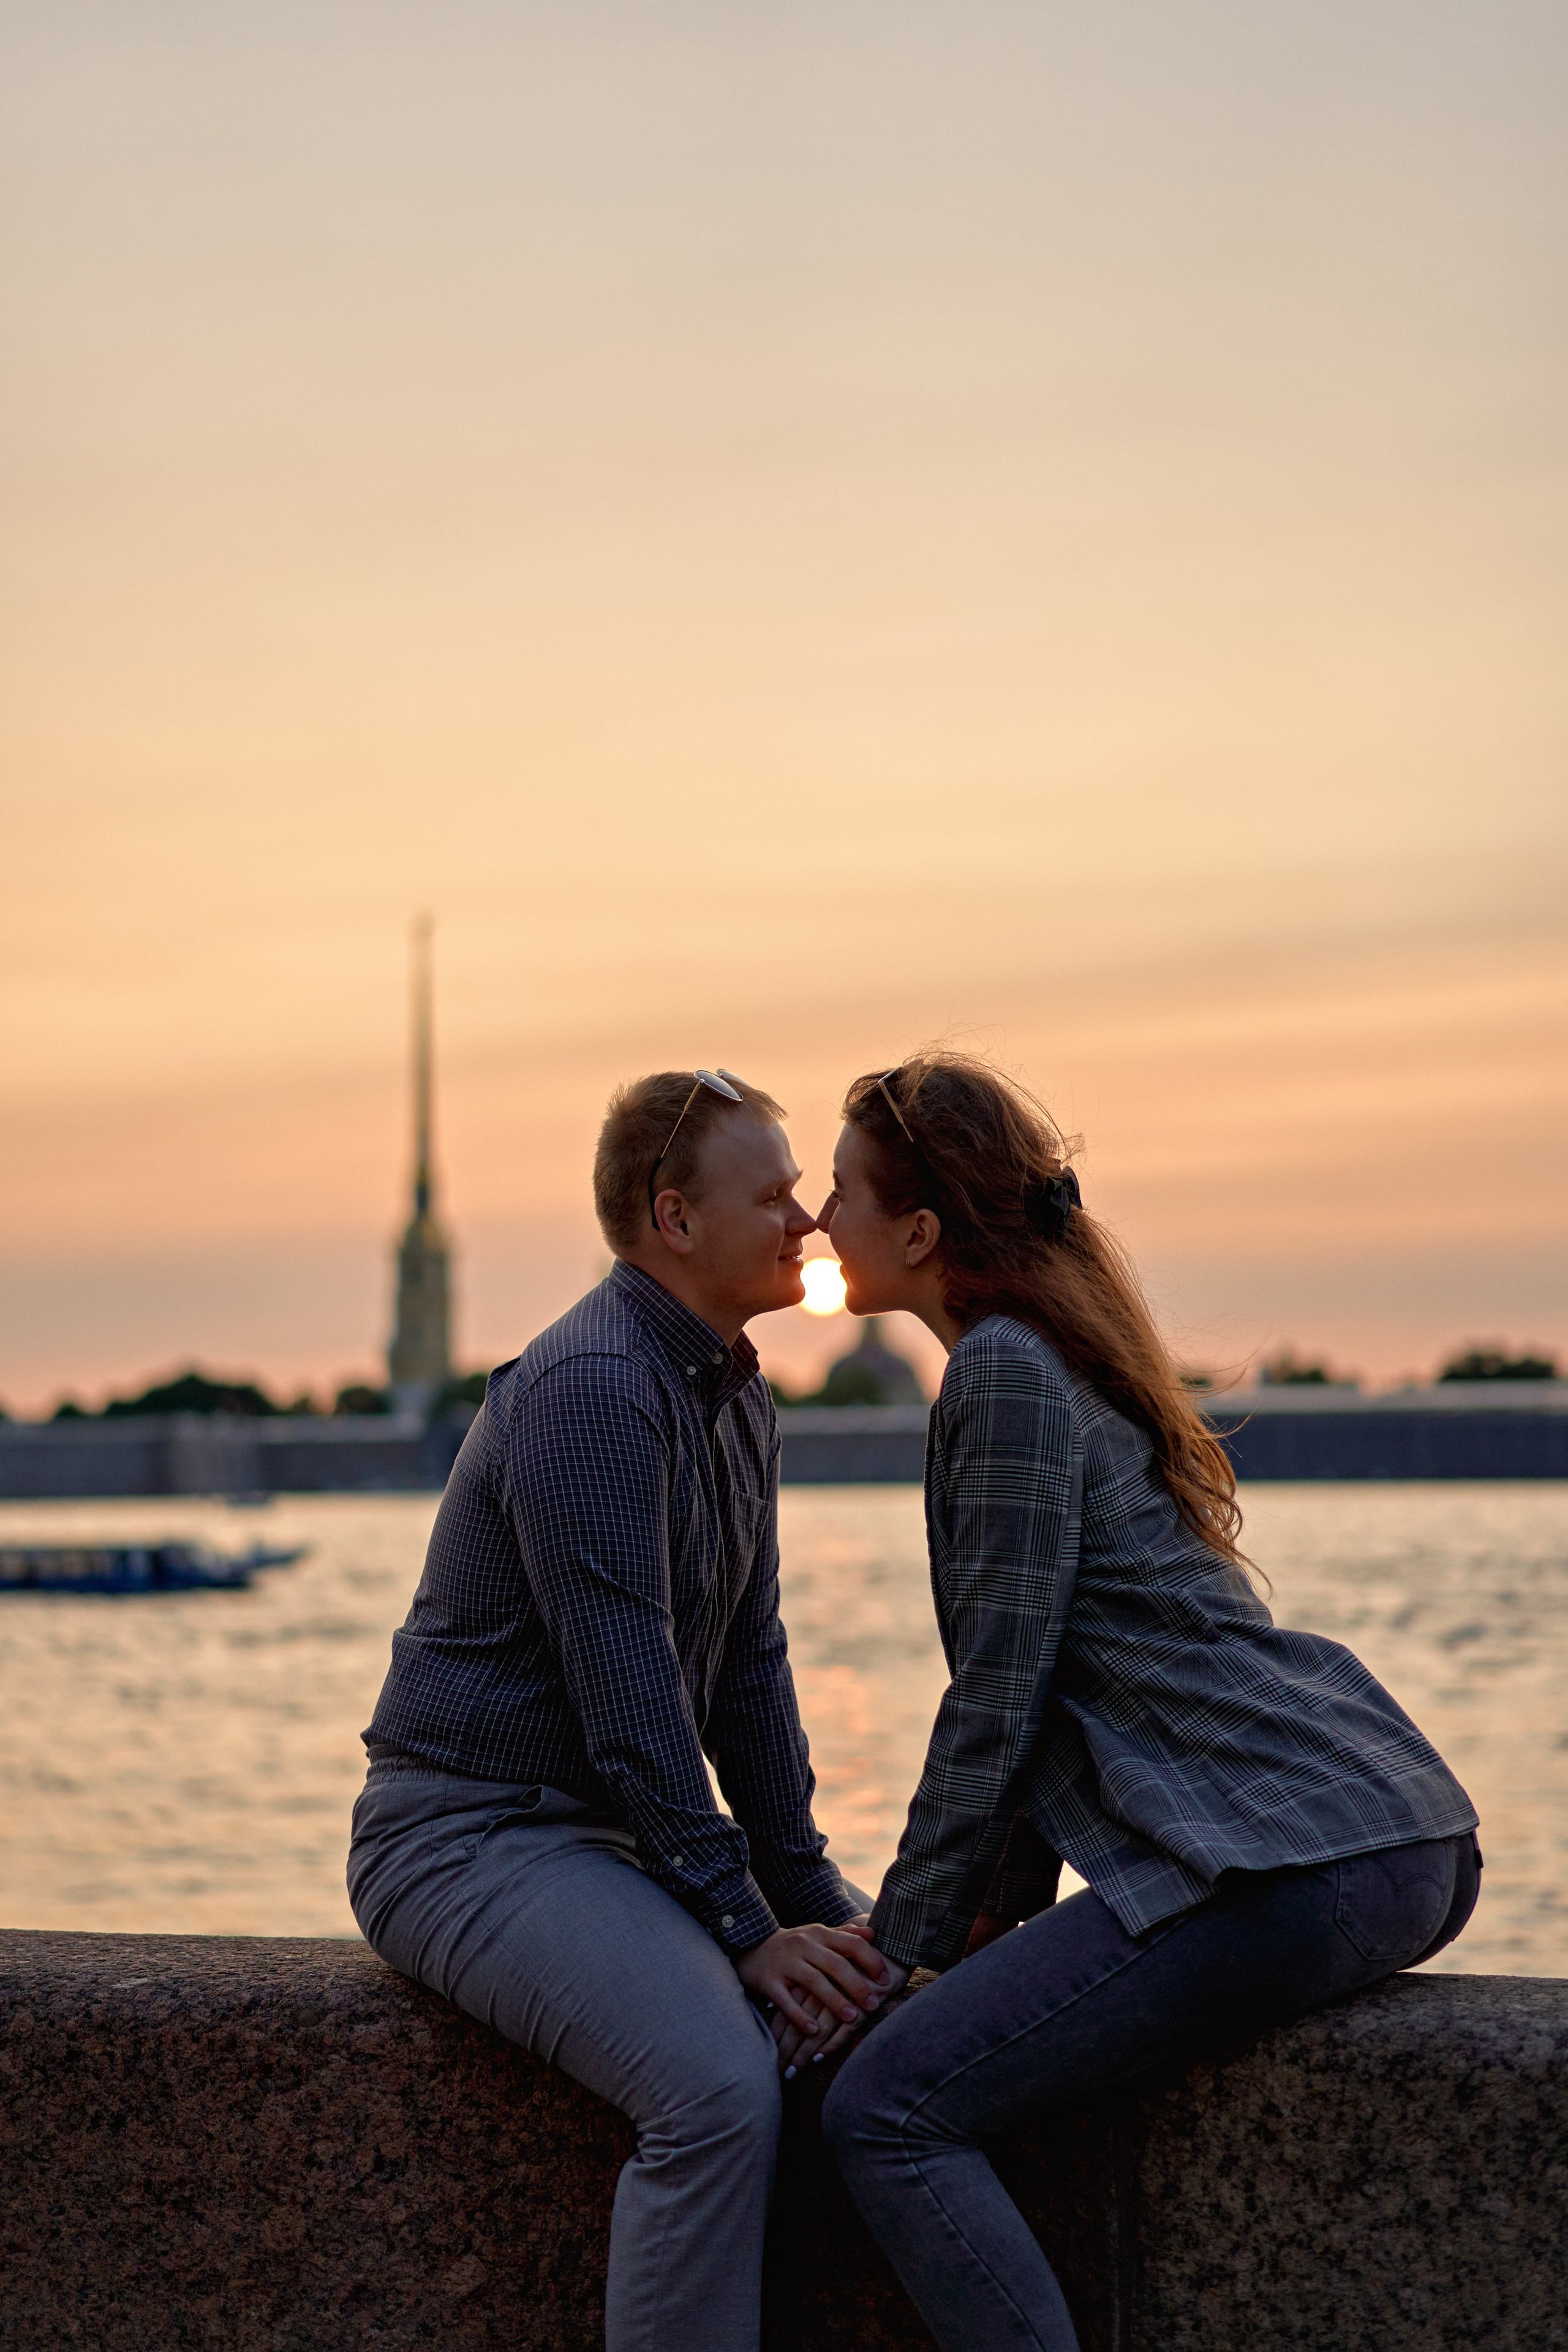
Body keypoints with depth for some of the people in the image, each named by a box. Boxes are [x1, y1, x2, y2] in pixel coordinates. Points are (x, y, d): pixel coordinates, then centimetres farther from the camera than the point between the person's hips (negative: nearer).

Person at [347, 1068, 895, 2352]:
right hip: (471, 1834, -10)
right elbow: (627, 1693, -23)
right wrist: (747, 1930, -21)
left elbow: (748, 1671, 14)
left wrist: (810, 1891, 6)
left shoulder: (742, 1403, 12)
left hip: (619, 1830, 10)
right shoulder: (591, 1390, -20)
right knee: (724, 2087, -30)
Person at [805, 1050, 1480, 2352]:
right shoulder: (1069, 1351, 21)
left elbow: (997, 1696, -10)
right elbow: (1054, 1682, 23)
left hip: (1295, 1862, -11)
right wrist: (1001, 1905, 19)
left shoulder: (1004, 1372, -8)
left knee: (886, 2110, -11)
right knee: (1015, 2018, 30)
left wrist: (897, 1937, -3)